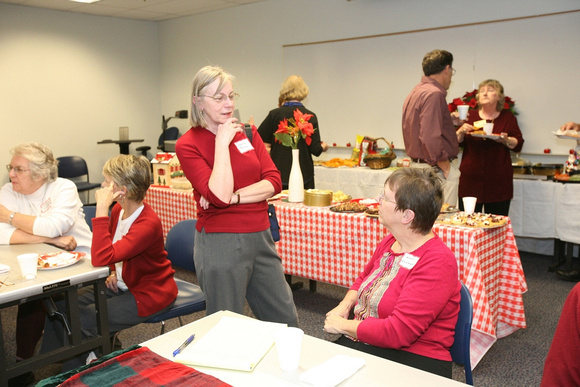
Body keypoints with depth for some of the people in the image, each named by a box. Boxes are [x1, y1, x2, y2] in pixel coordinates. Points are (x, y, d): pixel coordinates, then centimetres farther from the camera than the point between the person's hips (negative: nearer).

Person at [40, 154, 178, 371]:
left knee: (80, 321, -16)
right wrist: (114, 273, 0)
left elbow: (101, 258, -38)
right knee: (61, 304, 4)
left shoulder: (148, 224, -29)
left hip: (149, 295, -9)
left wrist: (101, 208, -37)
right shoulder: (118, 211, -2)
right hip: (123, 284, 9)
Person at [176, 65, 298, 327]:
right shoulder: (188, 144, -8)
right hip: (220, 243, -5)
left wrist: (233, 197, -15)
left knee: (286, 321, 15)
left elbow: (273, 182, -2)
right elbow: (220, 195, -21)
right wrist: (222, 141, -16)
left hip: (260, 236, 5)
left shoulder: (247, 132, 7)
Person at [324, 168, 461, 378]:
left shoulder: (437, 263, -20)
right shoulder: (389, 242, 6)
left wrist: (342, 325, -11)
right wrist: (344, 306, 4)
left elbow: (397, 332, -23)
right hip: (361, 344, 7)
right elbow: (363, 279, 25)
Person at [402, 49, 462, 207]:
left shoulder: (416, 92, 14)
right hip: (436, 170, -10)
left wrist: (454, 121, 33)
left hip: (417, 165, 10)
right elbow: (430, 138, -25)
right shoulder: (434, 94, -17)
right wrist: (447, 168, -16)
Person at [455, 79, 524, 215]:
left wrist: (505, 140, -13)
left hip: (498, 181, 0)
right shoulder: (470, 116, 10)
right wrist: (461, 131, -10)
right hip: (471, 178, 1)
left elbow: (518, 144, 6)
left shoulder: (508, 117, 8)